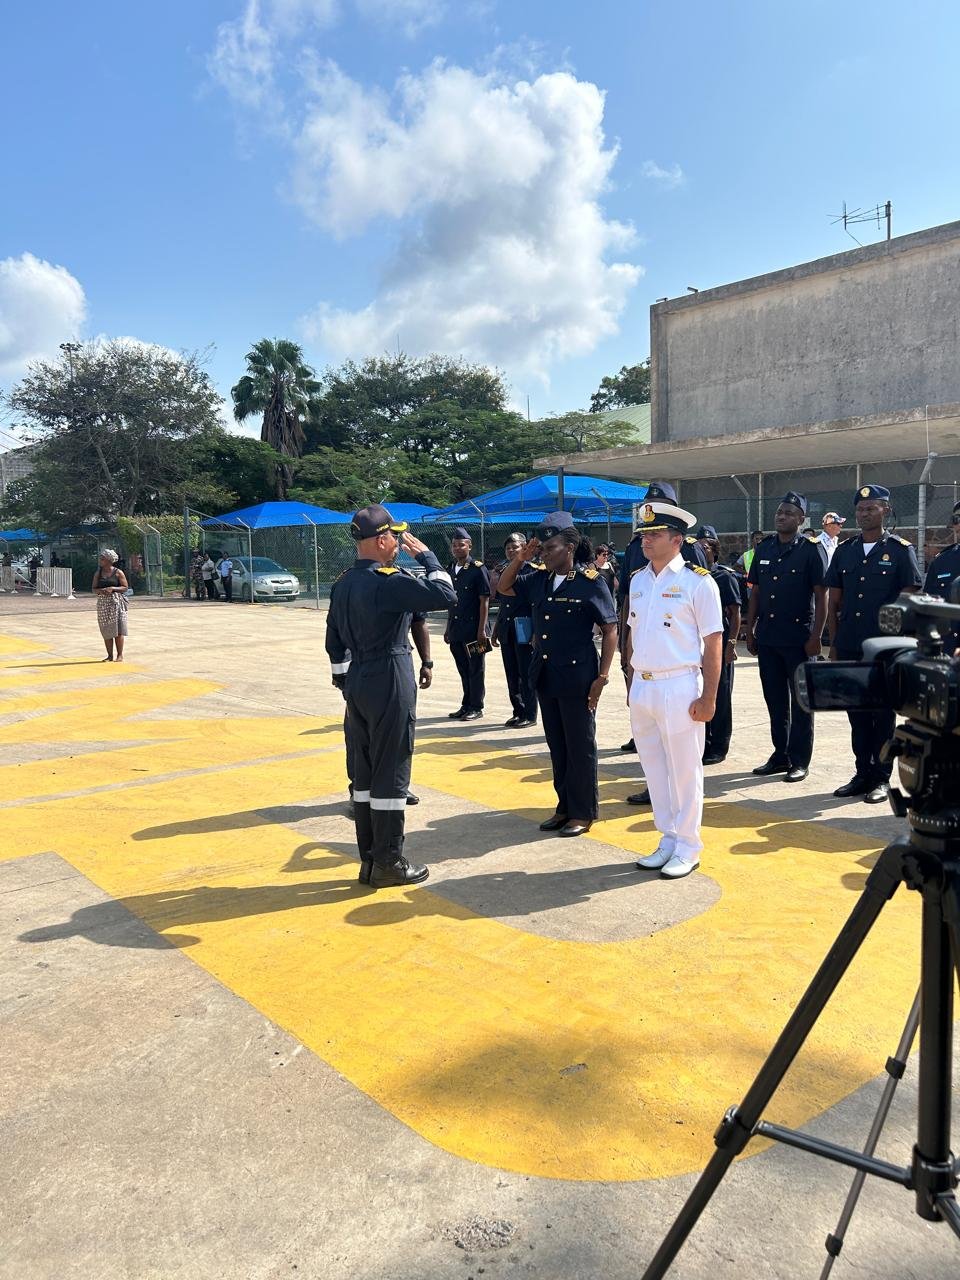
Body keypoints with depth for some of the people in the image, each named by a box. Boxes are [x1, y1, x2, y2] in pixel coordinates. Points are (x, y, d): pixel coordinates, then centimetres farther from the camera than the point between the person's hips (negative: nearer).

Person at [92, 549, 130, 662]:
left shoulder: (118, 572, -1)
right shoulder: (98, 573, 10)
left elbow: (125, 587, -2)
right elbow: (93, 588, 11)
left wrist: (113, 588, -17)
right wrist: (99, 591, -11)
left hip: (116, 602, -4)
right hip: (103, 603, 4)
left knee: (118, 629, -4)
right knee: (106, 630, 4)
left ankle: (120, 655, 2)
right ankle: (110, 655, 10)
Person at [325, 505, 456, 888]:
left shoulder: (344, 583, 9)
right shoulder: (388, 581, -18)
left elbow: (334, 640, 15)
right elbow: (445, 595, -21)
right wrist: (425, 554, -9)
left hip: (358, 682, 9)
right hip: (389, 683, -9)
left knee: (364, 771, 14)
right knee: (390, 773, 1)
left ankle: (369, 859, 23)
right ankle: (388, 863, 10)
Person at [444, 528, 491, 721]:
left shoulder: (478, 569, -7)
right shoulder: (449, 570, 12)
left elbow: (484, 601, -10)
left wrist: (481, 630, -14)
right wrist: (448, 629, 15)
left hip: (473, 630, -6)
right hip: (456, 631, 6)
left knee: (475, 670, 2)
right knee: (463, 671, 14)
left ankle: (476, 707, 11)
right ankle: (466, 706, 23)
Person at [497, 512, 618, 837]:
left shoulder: (590, 582, -11)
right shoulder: (538, 580, 6)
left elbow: (610, 630, -10)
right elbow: (504, 587, 20)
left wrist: (602, 676, -14)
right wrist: (520, 559, 3)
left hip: (577, 677, -6)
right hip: (545, 676, 6)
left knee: (580, 746, 4)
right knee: (556, 745, 15)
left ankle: (583, 812, 16)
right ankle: (565, 806, 27)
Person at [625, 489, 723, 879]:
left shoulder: (697, 581, -8)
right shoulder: (638, 580, 10)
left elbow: (713, 642, -10)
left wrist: (708, 697, -13)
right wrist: (631, 683, 13)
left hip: (679, 688, -6)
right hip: (642, 688, 6)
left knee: (684, 771, 4)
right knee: (654, 769, 14)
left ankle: (688, 847, 18)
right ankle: (668, 839, 28)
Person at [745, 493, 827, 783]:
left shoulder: (811, 549, -5)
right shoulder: (764, 548, 10)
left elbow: (821, 596, -8)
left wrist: (816, 636, -13)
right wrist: (750, 631, 9)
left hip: (799, 638, -5)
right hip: (767, 638, 5)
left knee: (801, 701, 4)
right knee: (775, 700, 13)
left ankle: (799, 761, 12)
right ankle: (780, 756, 24)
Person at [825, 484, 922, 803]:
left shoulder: (900, 550, -2)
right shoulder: (844, 550, 10)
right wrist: (833, 643, 7)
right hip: (849, 648, 4)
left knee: (883, 715, 4)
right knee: (857, 714, 11)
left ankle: (882, 778, 14)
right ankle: (863, 774, 21)